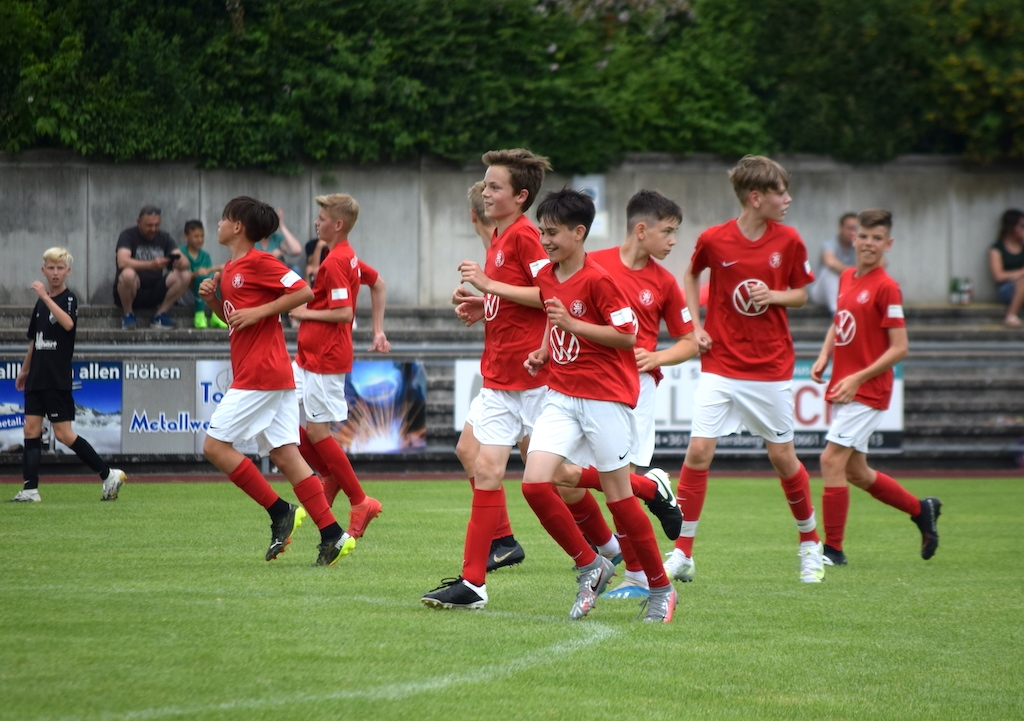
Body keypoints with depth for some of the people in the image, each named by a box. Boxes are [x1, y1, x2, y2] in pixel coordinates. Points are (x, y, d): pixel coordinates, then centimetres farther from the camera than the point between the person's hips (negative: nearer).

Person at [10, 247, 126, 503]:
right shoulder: (41, 303, 13)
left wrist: (45, 296, -29)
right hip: (37, 378, 7)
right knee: (31, 429, 0)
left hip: (58, 380, -7)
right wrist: (25, 369, 28)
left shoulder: (69, 298, -7)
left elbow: (68, 323, -29)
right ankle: (30, 489, -1)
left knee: (63, 434, -7)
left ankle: (109, 475, 1)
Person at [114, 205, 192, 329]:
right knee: (128, 274, -38)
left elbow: (186, 263, -3)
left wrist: (180, 264, -29)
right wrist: (151, 265, -38)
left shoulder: (163, 238, 8)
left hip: (155, 294, 4)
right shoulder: (128, 235, -6)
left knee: (186, 276, -18)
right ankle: (128, 314, -12)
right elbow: (122, 262, -25)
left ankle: (160, 314, -6)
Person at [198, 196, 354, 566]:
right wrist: (213, 299, 11)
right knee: (284, 455, 3)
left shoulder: (258, 262, -10)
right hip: (277, 376, 9)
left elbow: (304, 291, -15)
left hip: (260, 374, -9)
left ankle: (280, 511, -5)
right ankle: (332, 535, -2)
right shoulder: (230, 269, 19)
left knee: (216, 445, -7)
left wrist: (259, 311, -18)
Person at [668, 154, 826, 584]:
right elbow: (691, 275, 13)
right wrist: (695, 326, 2)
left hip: (771, 368, 1)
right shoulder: (713, 240, -7)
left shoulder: (788, 242, -3)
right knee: (698, 450, -10)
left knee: (782, 456, 6)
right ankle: (682, 554, -2)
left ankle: (810, 542, 27)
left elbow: (801, 293, 9)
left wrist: (774, 296, -12)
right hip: (720, 366, -1)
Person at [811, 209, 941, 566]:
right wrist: (824, 358, 7)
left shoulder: (886, 288, -13)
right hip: (842, 389, 8)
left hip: (868, 392, -8)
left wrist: (858, 378, -20)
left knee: (832, 459, -15)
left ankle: (833, 549, -8)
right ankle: (922, 510, 33)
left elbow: (899, 348, -15)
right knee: (856, 472, 14)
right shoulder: (847, 278, 10)